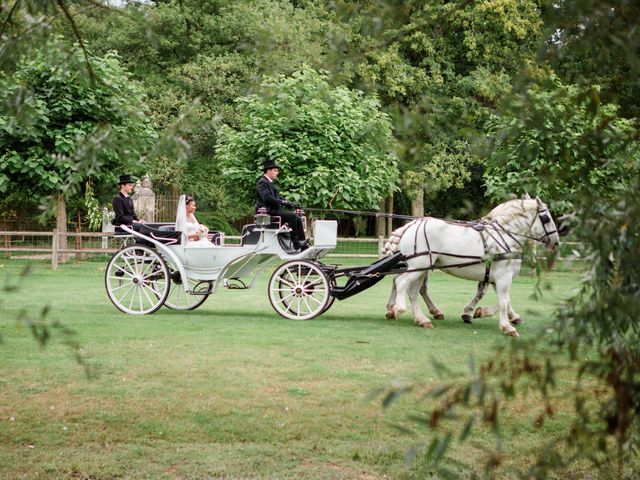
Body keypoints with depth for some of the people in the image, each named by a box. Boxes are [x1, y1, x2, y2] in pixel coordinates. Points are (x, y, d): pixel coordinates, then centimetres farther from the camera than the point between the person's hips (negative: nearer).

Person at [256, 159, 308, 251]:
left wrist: (289, 203, 4)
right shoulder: (262, 183, -9)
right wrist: (283, 202, -25)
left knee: (298, 219, 0)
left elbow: (277, 197, 21)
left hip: (275, 209, 10)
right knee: (292, 216, -25)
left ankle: (303, 246, -4)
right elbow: (267, 198, -23)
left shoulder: (270, 183, 23)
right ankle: (295, 242, -21)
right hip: (268, 211, -10)